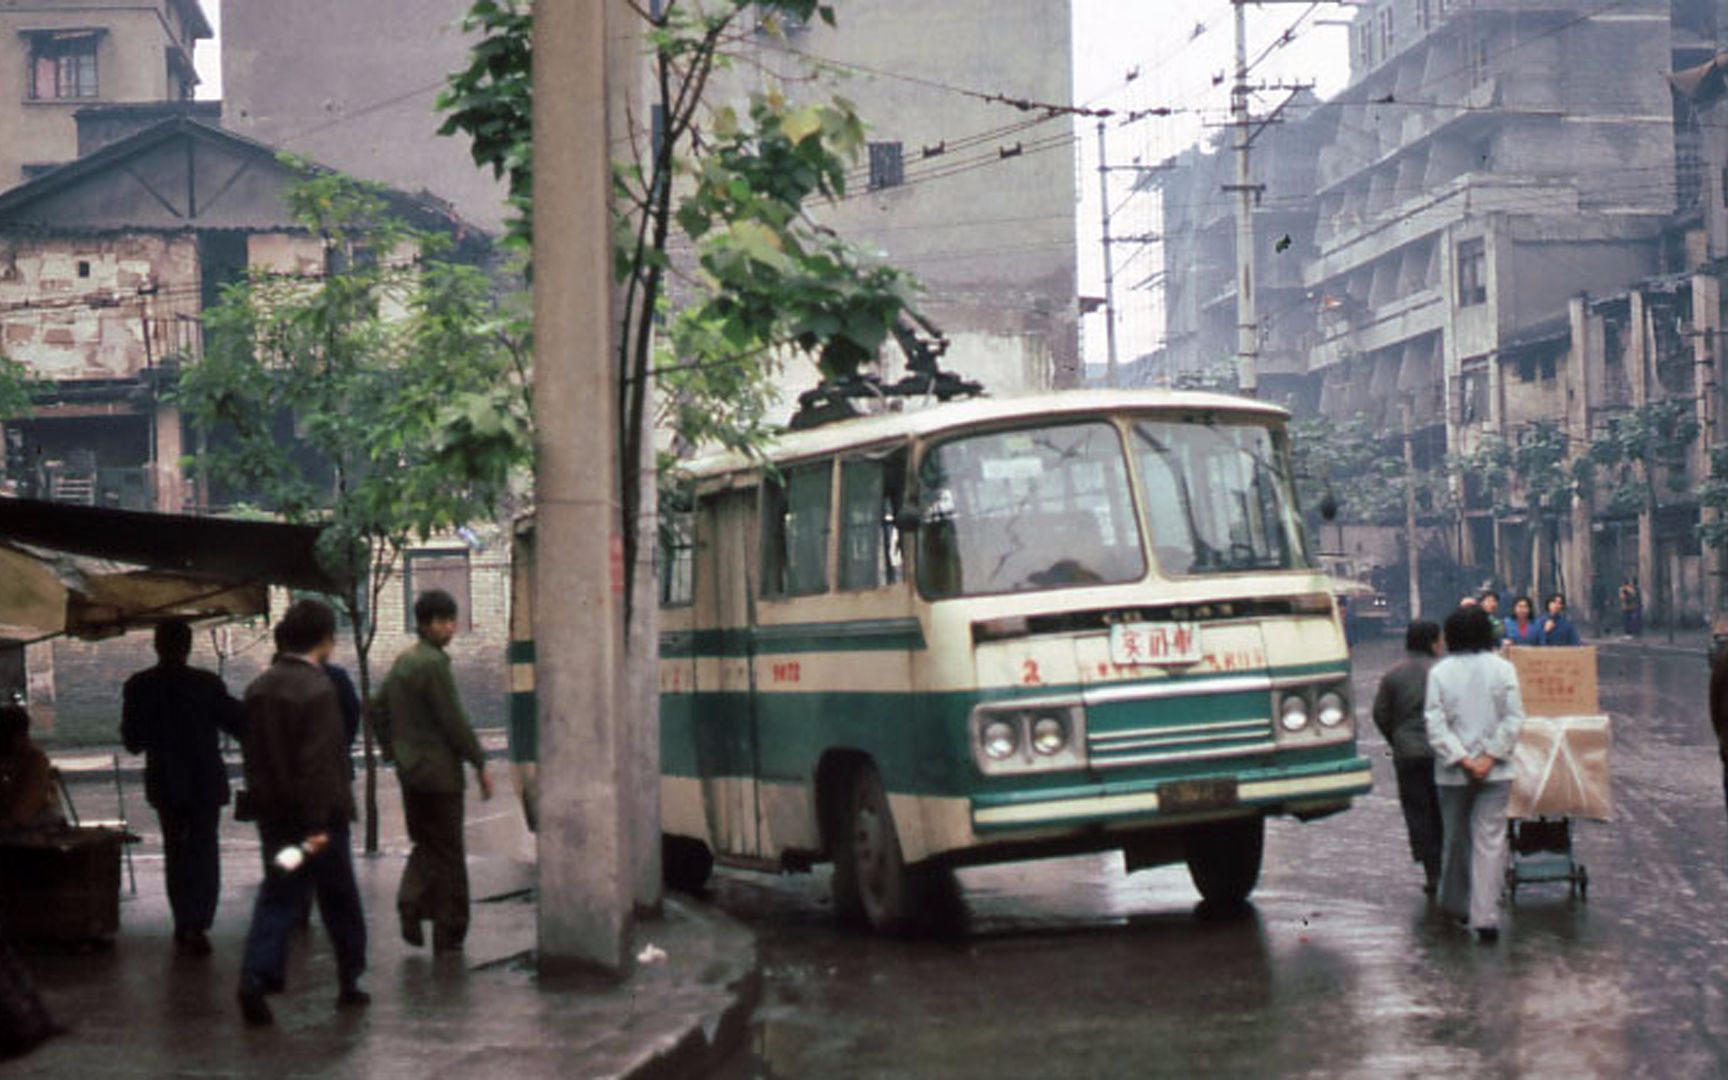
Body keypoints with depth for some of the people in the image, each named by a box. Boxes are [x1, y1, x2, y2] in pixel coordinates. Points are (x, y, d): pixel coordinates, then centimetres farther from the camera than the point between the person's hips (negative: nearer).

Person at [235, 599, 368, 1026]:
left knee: (277, 895, 8)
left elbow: (251, 751, 12)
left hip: (273, 814, 6)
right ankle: (349, 982, 18)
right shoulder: (317, 689, -17)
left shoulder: (259, 688, 6)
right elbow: (318, 762, -21)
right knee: (340, 899, 9)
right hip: (317, 815, -6)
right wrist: (318, 824, -20)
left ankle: (256, 974, -10)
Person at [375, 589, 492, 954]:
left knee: (425, 843, 19)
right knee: (448, 854, 2)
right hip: (439, 770, -8)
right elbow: (453, 720, -17)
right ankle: (448, 933, 6)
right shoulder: (433, 663, -16)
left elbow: (380, 710, 18)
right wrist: (479, 763, -11)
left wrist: (393, 753, 21)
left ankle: (411, 904, 0)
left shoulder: (401, 662, 11)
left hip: (409, 770, 8)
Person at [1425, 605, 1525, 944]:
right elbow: (1514, 719, -8)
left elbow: (1435, 724, -10)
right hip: (1495, 772, 0)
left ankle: (1455, 904, 29)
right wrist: (1490, 757, -10)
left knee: (1455, 839, 15)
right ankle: (1485, 917, -11)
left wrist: (1461, 759, -11)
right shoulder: (1502, 669, -2)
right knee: (1490, 841, -2)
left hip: (1452, 773, 1)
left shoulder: (1439, 673, -3)